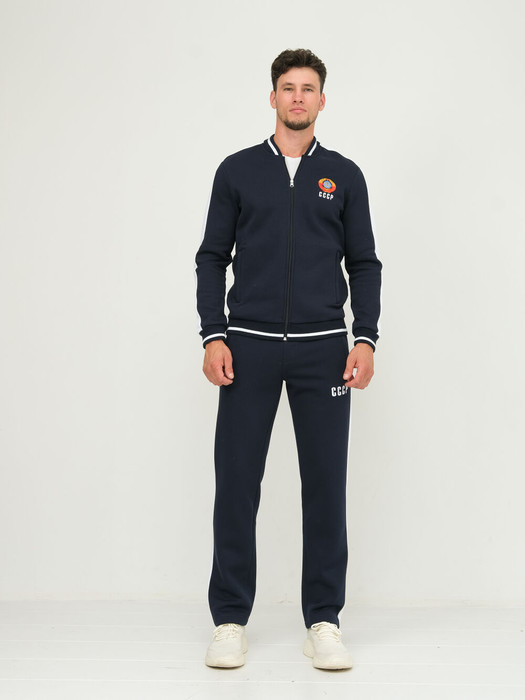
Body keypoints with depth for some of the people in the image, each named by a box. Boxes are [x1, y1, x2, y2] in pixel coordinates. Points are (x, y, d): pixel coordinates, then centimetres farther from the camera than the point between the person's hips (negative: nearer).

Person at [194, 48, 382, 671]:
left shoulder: (344, 176, 9)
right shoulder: (238, 171, 7)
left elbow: (364, 264, 8)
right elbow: (211, 257, 6)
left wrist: (366, 339, -4)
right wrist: (213, 336, -5)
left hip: (323, 349, 1)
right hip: (249, 346, 0)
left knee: (325, 484, 2)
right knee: (237, 484, 1)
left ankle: (323, 620, 14)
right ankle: (230, 619, 13)